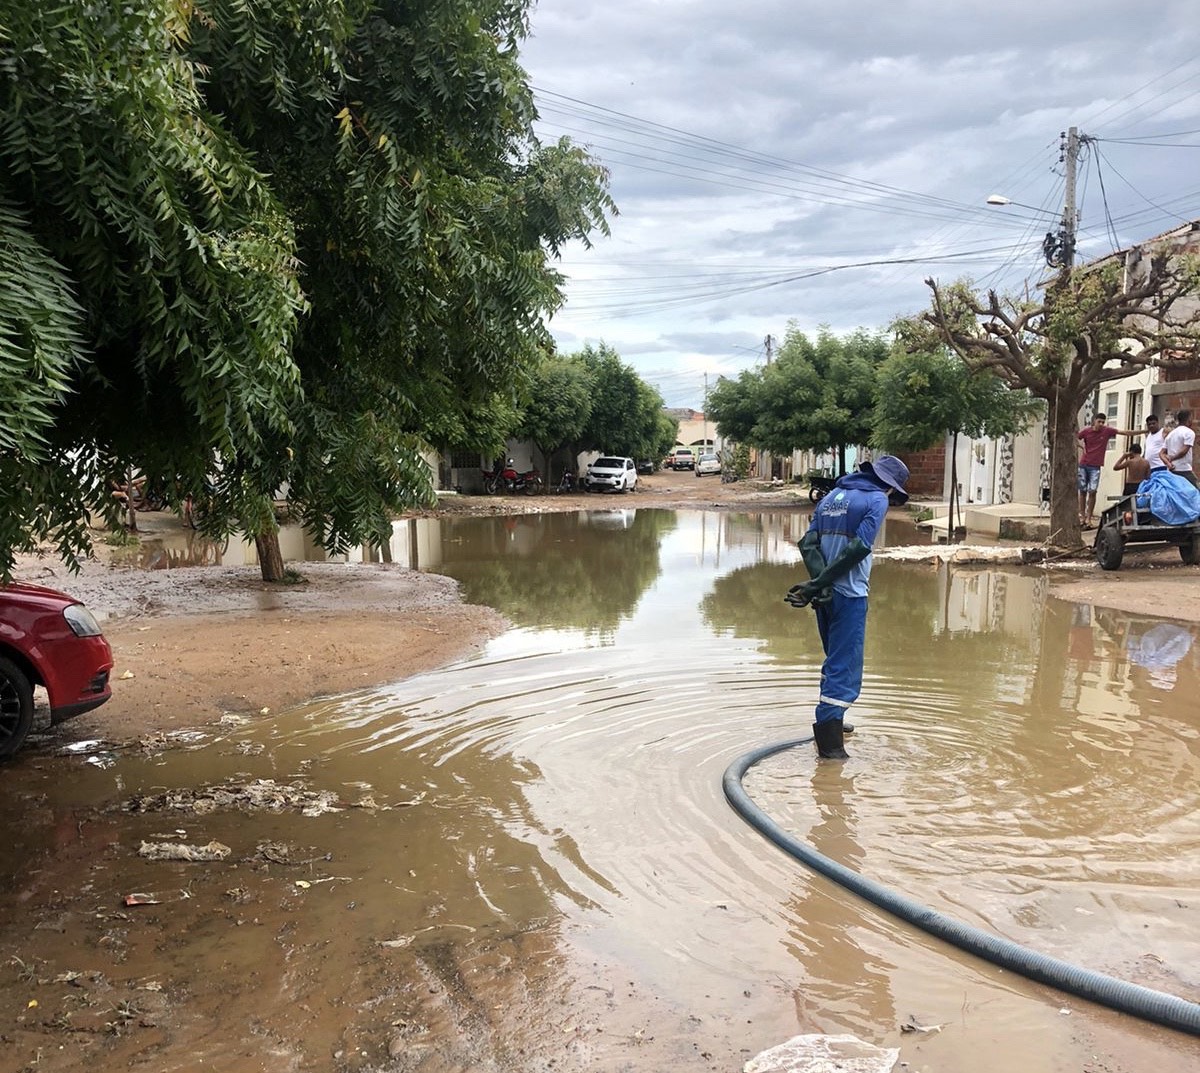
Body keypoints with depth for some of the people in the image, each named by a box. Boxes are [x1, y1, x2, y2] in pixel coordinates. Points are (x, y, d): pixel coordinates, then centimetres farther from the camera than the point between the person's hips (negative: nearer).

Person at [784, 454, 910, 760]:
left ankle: (831, 721, 35)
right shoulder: (876, 499, -6)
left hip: (826, 594, 7)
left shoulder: (832, 496, 15)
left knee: (836, 661, 23)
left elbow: (809, 543, 3)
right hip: (848, 595, -7)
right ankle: (829, 739, -10)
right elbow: (858, 548, -18)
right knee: (845, 668, -4)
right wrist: (819, 583, -15)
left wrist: (819, 580, -11)